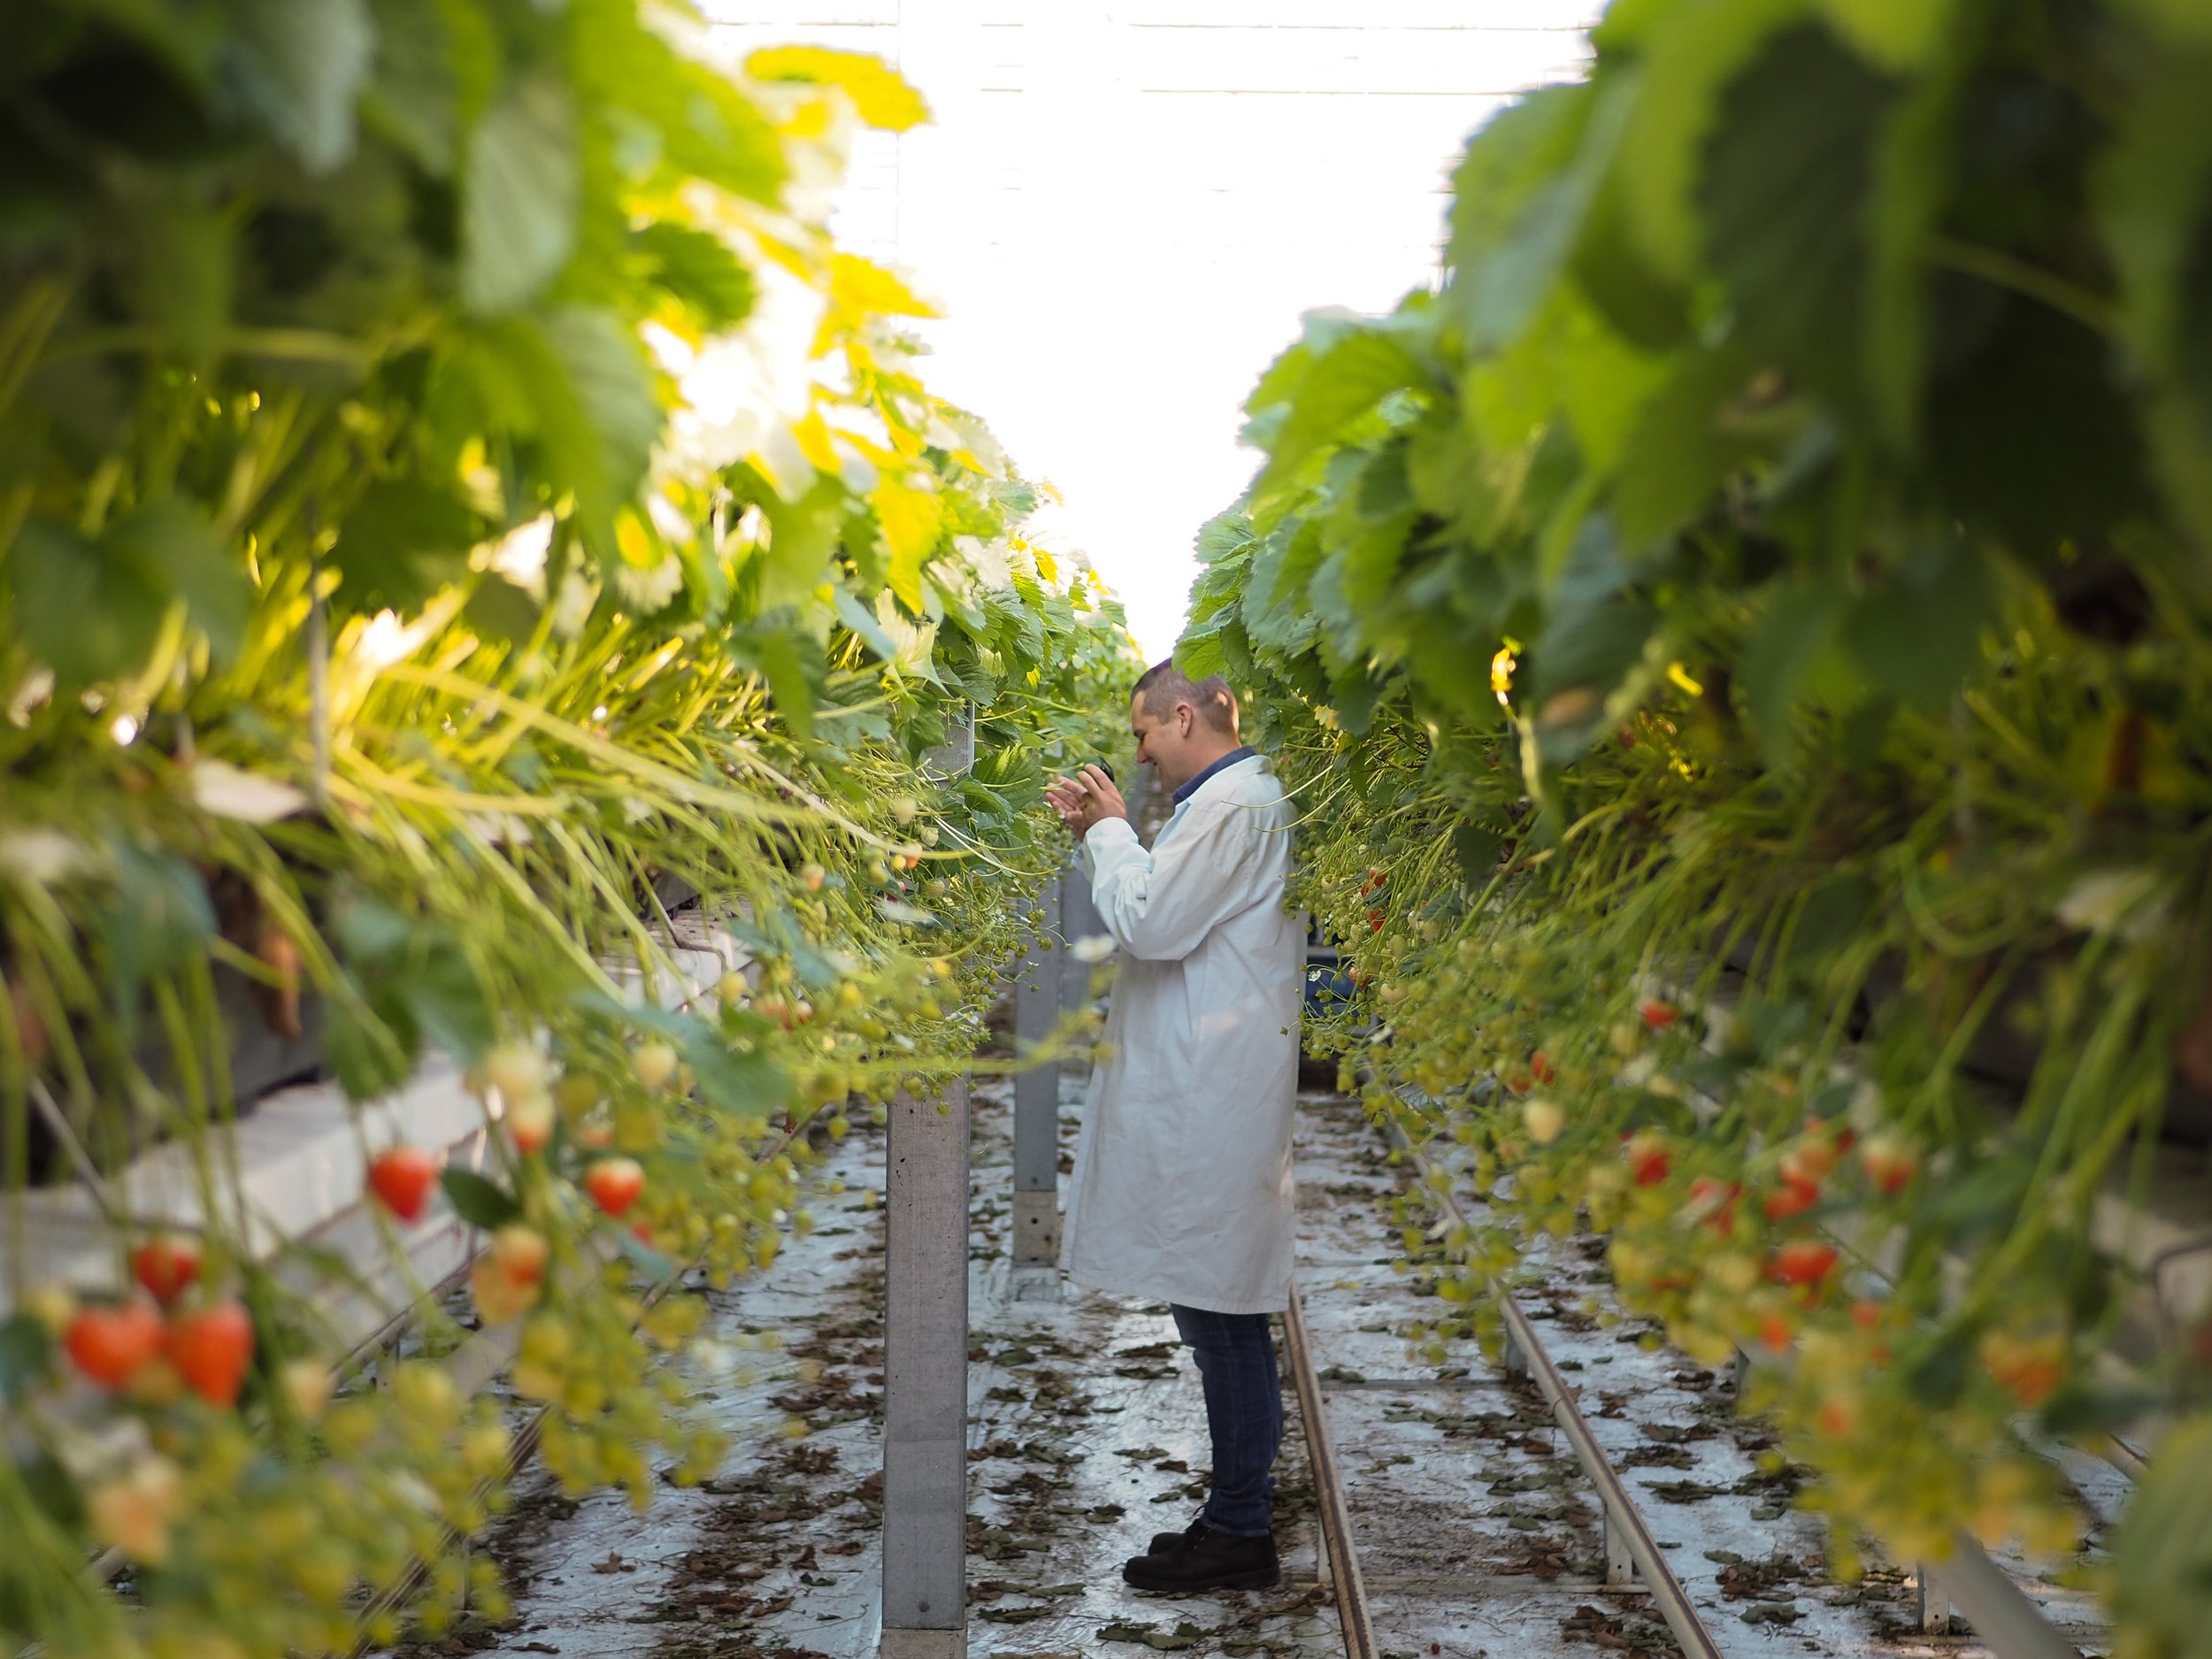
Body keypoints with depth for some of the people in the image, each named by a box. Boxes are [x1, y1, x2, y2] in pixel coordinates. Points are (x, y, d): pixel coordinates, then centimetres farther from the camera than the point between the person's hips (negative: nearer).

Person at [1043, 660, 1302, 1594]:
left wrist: (1110, 832, -6)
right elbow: (1167, 917, 24)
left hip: (1210, 1104, -11)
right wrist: (1099, 835, 14)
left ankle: (1239, 1534, 3)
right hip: (1196, 1089, 11)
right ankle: (1238, 1514, 22)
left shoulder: (1237, 807, -15)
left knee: (1220, 1312, -4)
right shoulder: (1229, 801, 19)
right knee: (1219, 1314, 14)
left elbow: (1151, 923, -20)